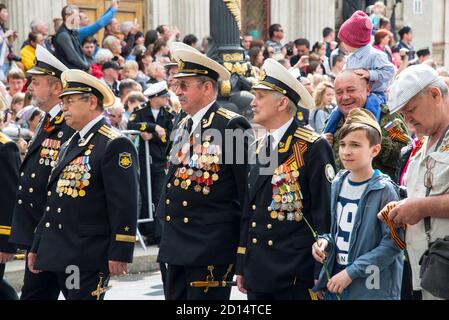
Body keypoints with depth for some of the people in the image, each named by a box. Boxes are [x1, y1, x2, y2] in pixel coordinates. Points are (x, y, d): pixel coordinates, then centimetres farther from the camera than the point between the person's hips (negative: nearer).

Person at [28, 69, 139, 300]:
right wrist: (37, 247, 21)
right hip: (60, 255, 8)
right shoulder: (70, 145, 19)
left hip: (89, 258, -8)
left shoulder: (115, 145, -9)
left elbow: (125, 204, -15)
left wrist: (120, 254, -19)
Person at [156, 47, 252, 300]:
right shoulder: (182, 126, 15)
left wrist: (245, 248, -11)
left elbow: (247, 190, -11)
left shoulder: (232, 126, -11)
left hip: (211, 247, -8)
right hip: (177, 245, 8)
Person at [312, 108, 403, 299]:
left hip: (372, 289, -5)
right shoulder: (337, 184, 6)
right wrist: (325, 241, -3)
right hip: (335, 283, 5)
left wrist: (351, 272, -18)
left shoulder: (384, 190, -12)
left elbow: (392, 244, -16)